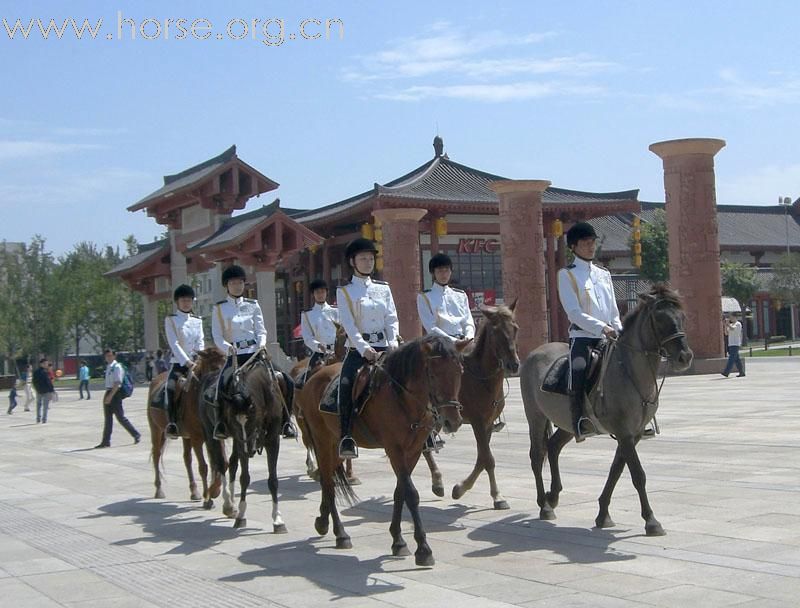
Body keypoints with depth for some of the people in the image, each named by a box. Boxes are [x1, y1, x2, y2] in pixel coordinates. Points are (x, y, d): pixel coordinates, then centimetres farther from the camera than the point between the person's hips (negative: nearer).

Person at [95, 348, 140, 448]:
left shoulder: (117, 367, -12)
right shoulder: (108, 367, 13)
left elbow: (117, 383, -18)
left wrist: (110, 396, -22)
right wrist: (107, 395, 16)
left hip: (115, 393, -8)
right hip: (109, 393, 8)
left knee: (120, 417, -3)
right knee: (107, 418, 9)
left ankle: (136, 435, 9)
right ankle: (106, 441, 12)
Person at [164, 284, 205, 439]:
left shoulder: (197, 320, 15)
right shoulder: (171, 320, 2)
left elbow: (200, 343, 9)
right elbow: (174, 344, -8)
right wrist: (187, 362, -18)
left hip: (195, 363, 5)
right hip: (179, 362, -4)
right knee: (171, 385, -28)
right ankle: (172, 423, -30)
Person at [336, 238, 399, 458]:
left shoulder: (384, 288, 17)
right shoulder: (344, 291, 6)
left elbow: (392, 319, 10)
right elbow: (348, 324, -6)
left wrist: (393, 343, -8)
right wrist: (364, 349, -19)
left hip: (384, 348, 4)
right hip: (358, 349, -3)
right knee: (347, 382, -30)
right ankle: (347, 437, -30)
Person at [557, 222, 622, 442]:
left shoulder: (604, 274, 21)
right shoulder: (566, 274, 3)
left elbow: (614, 311, 20)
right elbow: (574, 312, -9)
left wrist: (619, 332, 2)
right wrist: (602, 327, -19)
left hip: (608, 337, 6)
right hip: (582, 335, -6)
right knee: (578, 370, -30)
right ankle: (579, 422, -34)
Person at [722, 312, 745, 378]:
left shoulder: (738, 324, -5)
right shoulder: (731, 325, 21)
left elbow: (732, 329, -23)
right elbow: (726, 333, 15)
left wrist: (728, 324, -10)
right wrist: (726, 326, 2)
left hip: (735, 344, -9)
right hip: (730, 344, 9)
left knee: (731, 358, -15)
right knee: (736, 359, 8)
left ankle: (726, 372, -24)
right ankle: (741, 372, 12)